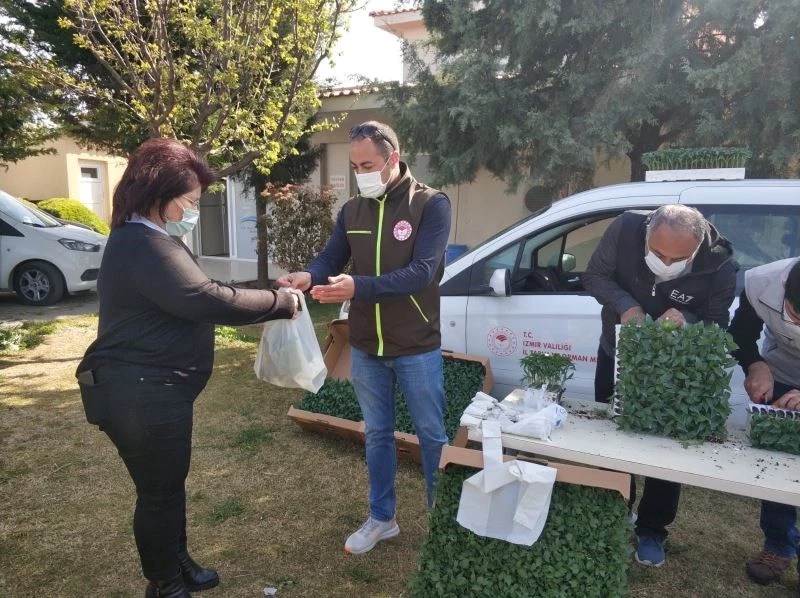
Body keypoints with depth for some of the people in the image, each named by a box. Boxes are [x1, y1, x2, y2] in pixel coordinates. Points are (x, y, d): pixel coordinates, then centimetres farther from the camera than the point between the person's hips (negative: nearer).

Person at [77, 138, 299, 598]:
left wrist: (266, 300, 5)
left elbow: (192, 301, 15)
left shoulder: (146, 241, 14)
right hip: (140, 395, -11)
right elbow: (210, 300, -29)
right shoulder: (146, 246, -23)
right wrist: (282, 303, -19)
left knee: (170, 484, 23)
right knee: (159, 492, 6)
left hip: (155, 389, 11)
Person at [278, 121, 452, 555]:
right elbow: (330, 259, 2)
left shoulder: (431, 204, -11)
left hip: (417, 348, -4)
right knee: (377, 435, 17)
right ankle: (381, 518, 35)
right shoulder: (352, 210, 5)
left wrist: (358, 287, -35)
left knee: (432, 435, 10)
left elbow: (421, 272, -23)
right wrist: (308, 277, -22)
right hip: (365, 348, 5)